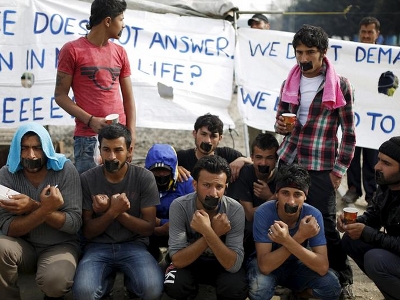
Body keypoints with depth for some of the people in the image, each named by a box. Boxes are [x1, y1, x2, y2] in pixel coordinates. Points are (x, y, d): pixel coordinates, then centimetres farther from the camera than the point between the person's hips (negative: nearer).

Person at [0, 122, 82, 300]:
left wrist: (34, 207, -29)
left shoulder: (65, 170, -11)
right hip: (24, 246, 2)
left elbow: (75, 223, -17)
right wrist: (45, 208, -32)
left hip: (60, 246, -2)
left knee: (55, 279, -33)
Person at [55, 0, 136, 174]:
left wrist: (131, 133, 1)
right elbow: (60, 95, -3)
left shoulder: (120, 52, 11)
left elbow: (128, 97, 13)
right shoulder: (72, 50, -2)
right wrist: (90, 120, -14)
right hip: (87, 136, -4)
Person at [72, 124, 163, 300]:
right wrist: (113, 211, -21)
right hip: (98, 247, 0)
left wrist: (114, 211, -17)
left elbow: (149, 228, -4)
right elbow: (88, 232, -2)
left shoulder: (144, 178, -5)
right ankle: (106, 280, 5)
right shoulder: (87, 179, -3)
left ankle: (131, 280, 6)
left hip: (134, 245, 0)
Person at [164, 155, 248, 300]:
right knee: (174, 286, -32)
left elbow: (234, 265, -29)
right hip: (188, 262, 0)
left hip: (223, 263, 0)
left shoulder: (235, 210, -24)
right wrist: (215, 233, -38)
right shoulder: (179, 206, -25)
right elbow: (177, 260, -29)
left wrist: (208, 232, -44)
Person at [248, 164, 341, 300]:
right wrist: (300, 237, -42)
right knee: (258, 288, -36)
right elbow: (265, 266, -35)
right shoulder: (264, 213, -29)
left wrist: (288, 241, -44)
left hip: (297, 265, 2)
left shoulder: (313, 215, -23)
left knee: (331, 286, -25)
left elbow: (322, 267, -30)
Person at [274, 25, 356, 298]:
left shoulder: (340, 85, -5)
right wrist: (280, 126, -6)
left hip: (321, 168, -4)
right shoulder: (290, 83, 8)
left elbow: (349, 133, -4)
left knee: (325, 224, -3)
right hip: (287, 162, 4)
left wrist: (338, 170, -8)